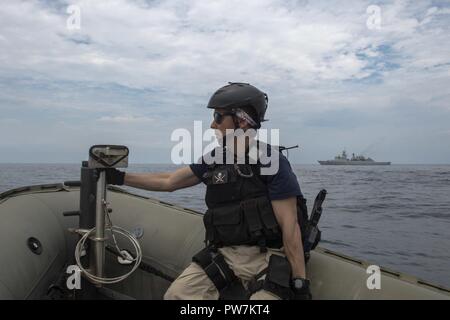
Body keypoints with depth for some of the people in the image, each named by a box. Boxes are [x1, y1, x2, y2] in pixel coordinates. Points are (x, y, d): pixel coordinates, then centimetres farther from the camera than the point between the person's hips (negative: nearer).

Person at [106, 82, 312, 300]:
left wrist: (300, 282, -13)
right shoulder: (215, 158, 8)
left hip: (266, 257, -4)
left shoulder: (272, 162, -9)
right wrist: (120, 178, 14)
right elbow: (168, 182, 15)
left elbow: (290, 226, -11)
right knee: (176, 294, -15)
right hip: (224, 254, 5)